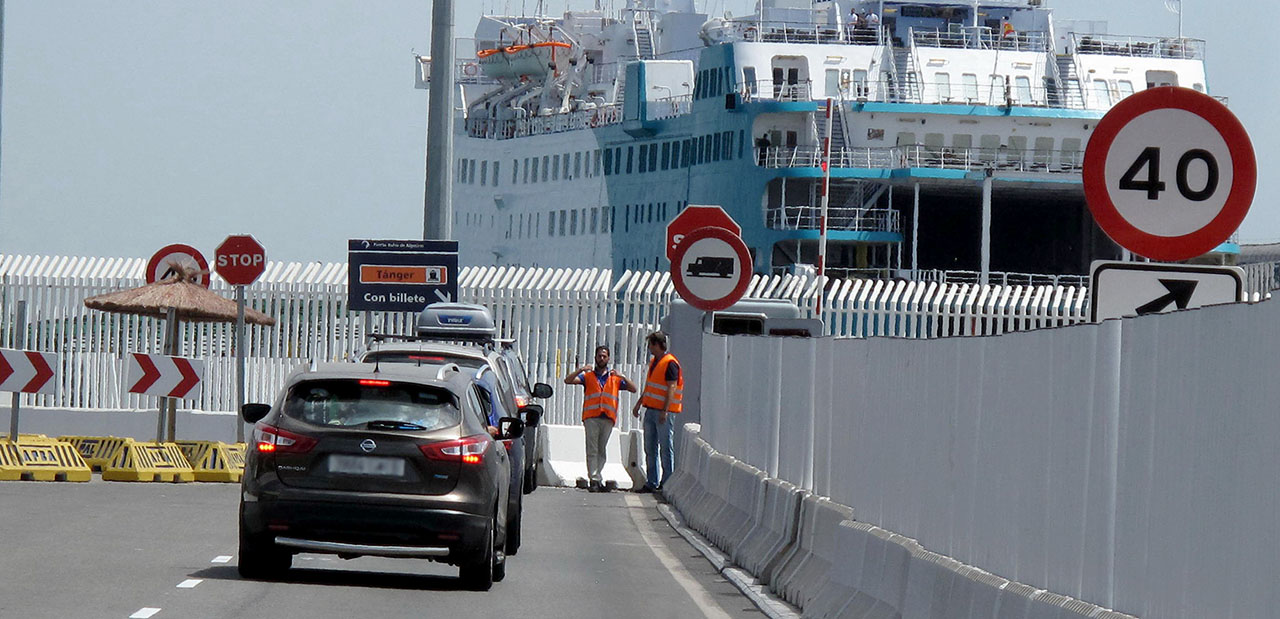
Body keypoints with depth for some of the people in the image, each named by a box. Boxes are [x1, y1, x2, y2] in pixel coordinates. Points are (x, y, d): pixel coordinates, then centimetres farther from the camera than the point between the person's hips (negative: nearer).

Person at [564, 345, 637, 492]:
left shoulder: (615, 378, 18)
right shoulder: (588, 376, 14)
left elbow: (633, 389, 13)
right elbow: (568, 380, 4)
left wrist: (623, 377, -4)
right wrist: (580, 370, -11)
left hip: (608, 418, 2)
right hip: (591, 417, -2)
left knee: (601, 450, 4)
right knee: (592, 450, -8)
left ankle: (594, 478, 10)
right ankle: (595, 480, -12)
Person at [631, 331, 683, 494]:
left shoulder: (670, 363, -12)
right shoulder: (654, 362, 17)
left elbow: (671, 388, -17)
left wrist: (664, 411, -22)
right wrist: (639, 404, 24)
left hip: (663, 412, -9)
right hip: (651, 410, 9)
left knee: (666, 448, -5)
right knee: (650, 448, 9)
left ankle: (667, 482, -2)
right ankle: (651, 483, 13)